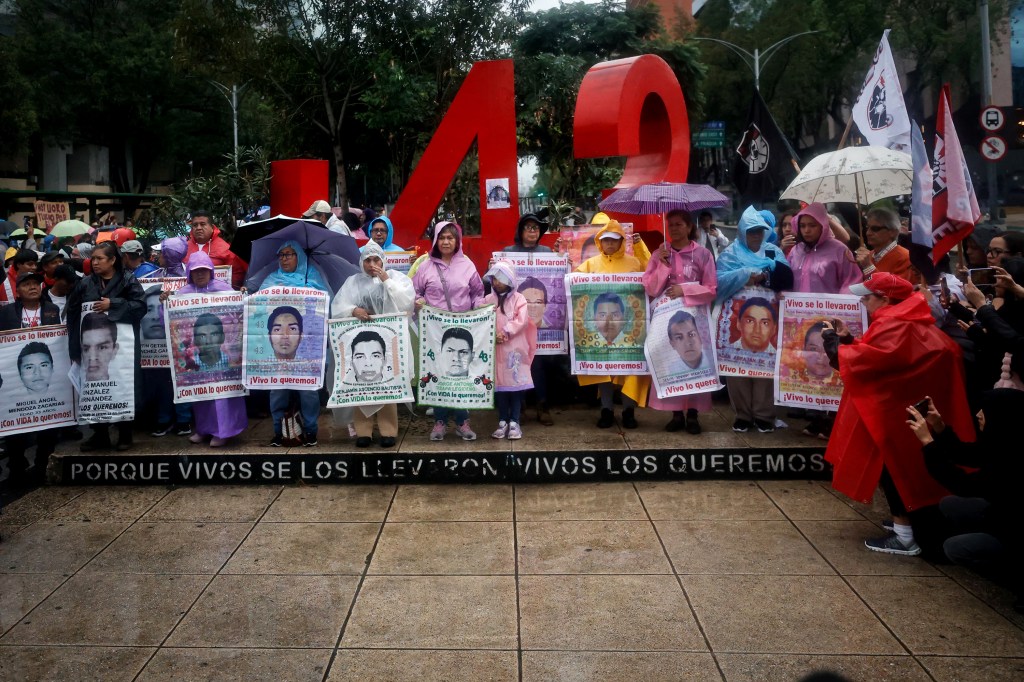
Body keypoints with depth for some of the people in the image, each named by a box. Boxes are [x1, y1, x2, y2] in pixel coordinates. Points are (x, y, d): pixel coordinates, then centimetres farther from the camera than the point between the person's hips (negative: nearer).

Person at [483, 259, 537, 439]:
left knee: (515, 383, -1)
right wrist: (493, 335, -15)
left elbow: (522, 320, -10)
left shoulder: (518, 298, 0)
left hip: (514, 349, -2)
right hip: (495, 349, 3)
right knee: (499, 384, 6)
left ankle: (514, 422, 5)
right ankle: (502, 422, 14)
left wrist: (506, 332, -18)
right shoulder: (488, 300, 8)